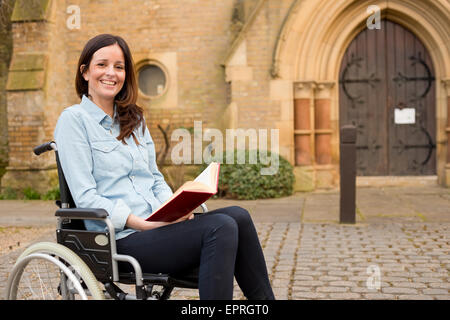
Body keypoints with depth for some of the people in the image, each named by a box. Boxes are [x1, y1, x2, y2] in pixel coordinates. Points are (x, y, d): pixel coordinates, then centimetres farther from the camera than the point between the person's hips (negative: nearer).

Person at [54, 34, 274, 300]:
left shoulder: (134, 119, 20)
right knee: (221, 228, -27)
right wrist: (141, 223, -20)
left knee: (237, 216, -18)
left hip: (156, 225, 7)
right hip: (121, 238, -6)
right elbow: (85, 197, -10)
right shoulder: (74, 119, -2)